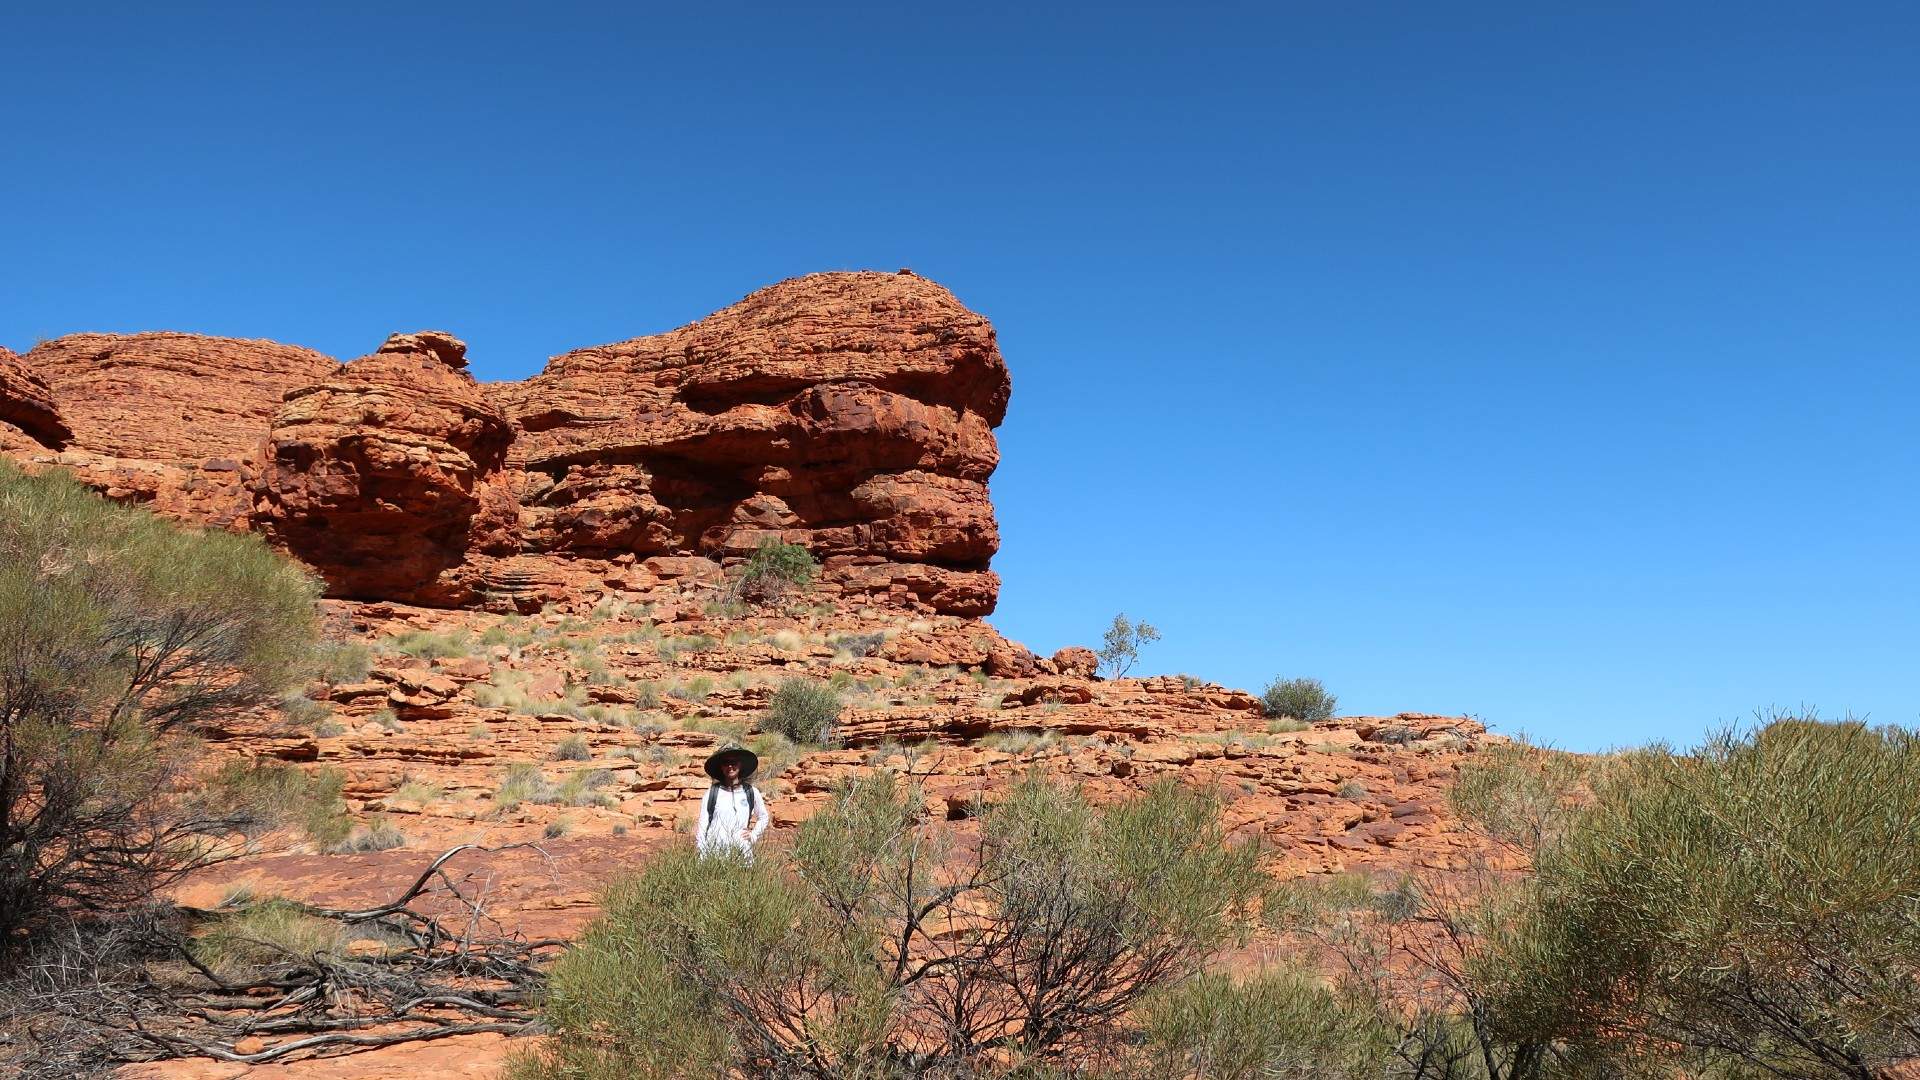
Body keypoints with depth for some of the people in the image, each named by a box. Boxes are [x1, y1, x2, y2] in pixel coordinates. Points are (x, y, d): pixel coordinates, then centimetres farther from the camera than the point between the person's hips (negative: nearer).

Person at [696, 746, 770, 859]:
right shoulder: (712, 793, 4)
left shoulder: (751, 792, 7)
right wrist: (701, 858, -2)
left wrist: (753, 835, 7)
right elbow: (702, 825, 4)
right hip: (714, 852, -1)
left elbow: (764, 817, 22)